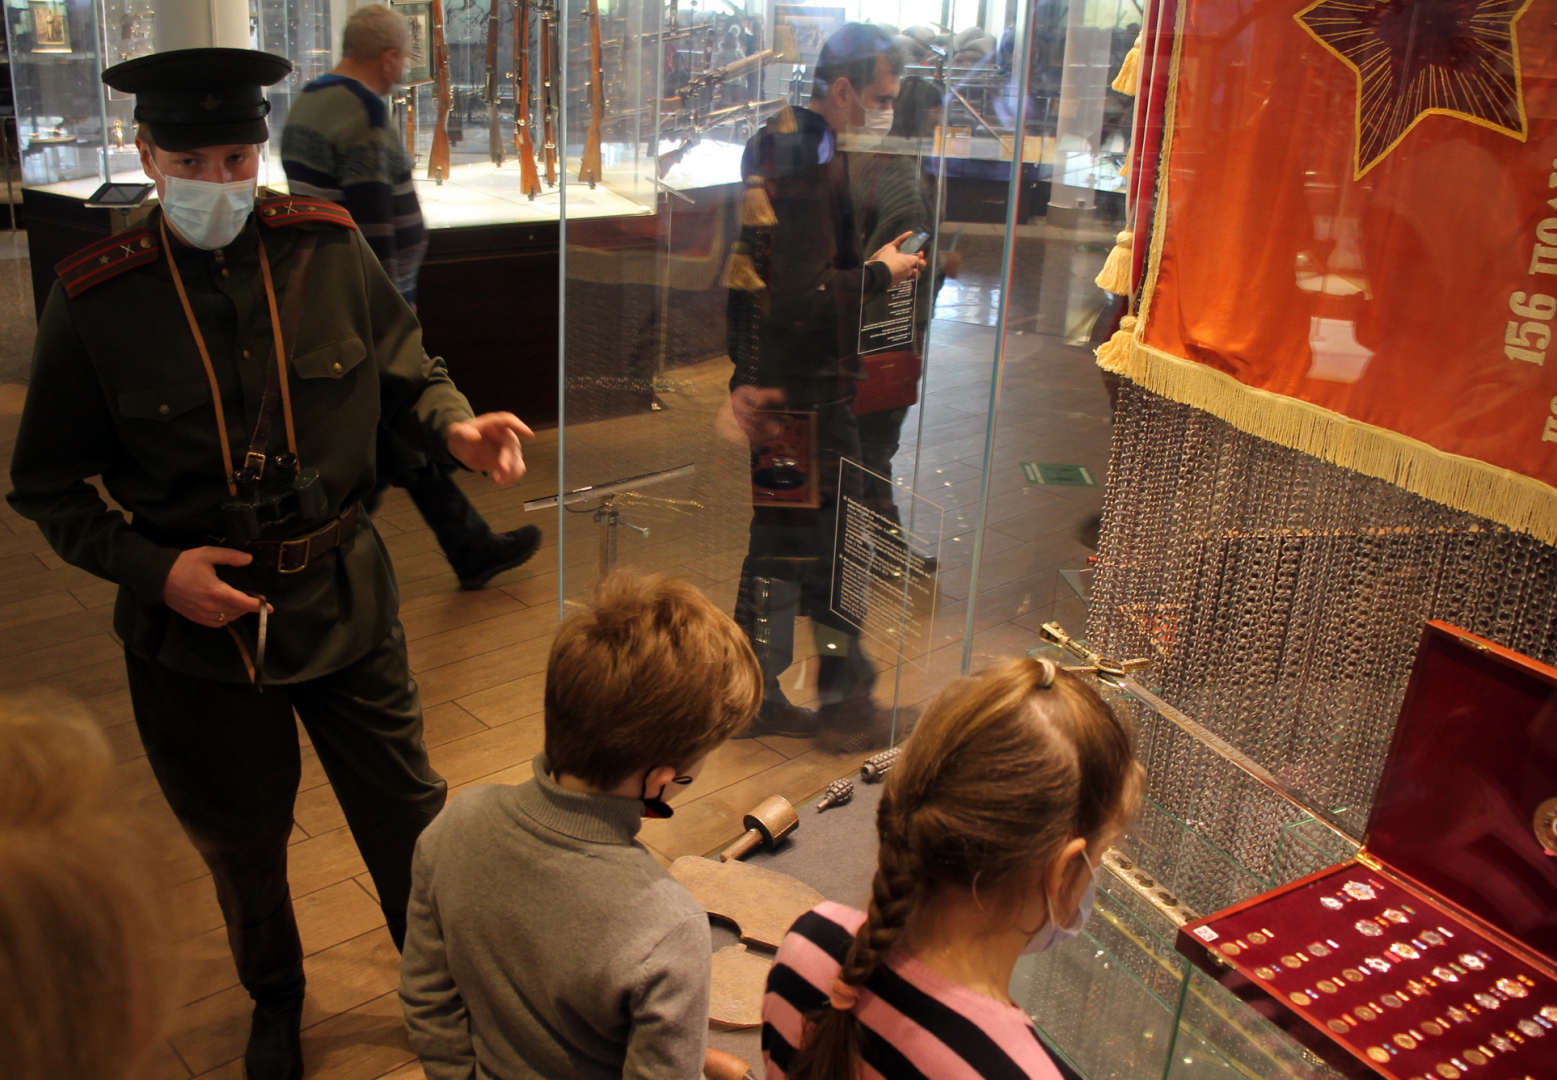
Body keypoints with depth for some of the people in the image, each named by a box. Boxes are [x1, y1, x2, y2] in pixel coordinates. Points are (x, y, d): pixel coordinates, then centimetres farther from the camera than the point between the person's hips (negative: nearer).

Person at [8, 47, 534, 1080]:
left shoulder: (329, 247, -8)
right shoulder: (94, 299, -11)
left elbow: (406, 368, 5)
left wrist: (456, 425, -17)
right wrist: (152, 568, -17)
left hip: (344, 596, 1)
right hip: (195, 617, 0)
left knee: (407, 811, 14)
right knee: (243, 840, 21)